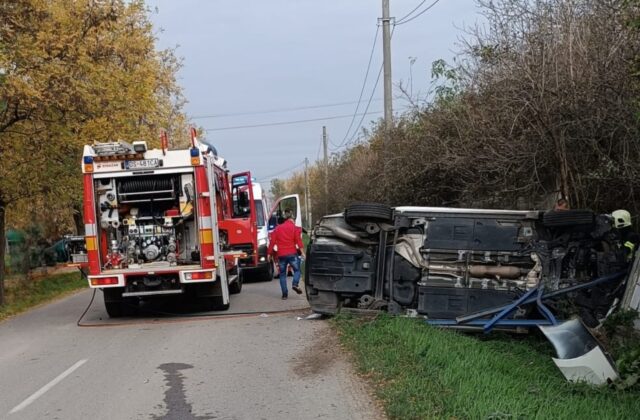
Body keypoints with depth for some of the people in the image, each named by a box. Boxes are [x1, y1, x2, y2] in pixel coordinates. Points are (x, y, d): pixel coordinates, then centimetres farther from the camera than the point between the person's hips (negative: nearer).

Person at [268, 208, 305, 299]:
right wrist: (302, 251, -15)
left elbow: (272, 241, 9)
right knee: (297, 270, 12)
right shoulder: (294, 228, 3)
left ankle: (284, 294, 5)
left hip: (281, 255, 3)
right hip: (292, 254, -3)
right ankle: (295, 284, -15)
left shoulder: (278, 228, 13)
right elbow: (298, 240, -10)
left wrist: (269, 253, 13)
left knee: (282, 274, 10)